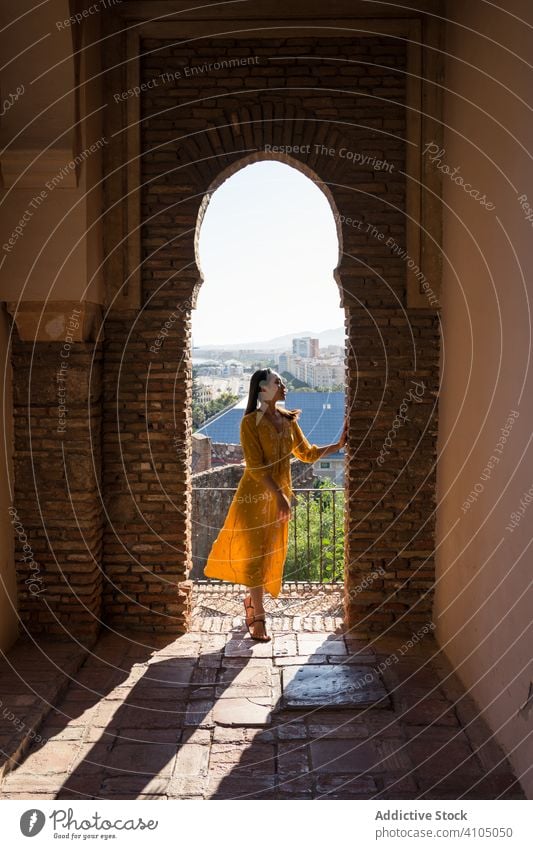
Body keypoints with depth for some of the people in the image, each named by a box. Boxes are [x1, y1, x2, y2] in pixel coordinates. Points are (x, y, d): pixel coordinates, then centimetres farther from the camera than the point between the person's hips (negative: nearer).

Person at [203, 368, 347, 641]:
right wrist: (279, 496, -22)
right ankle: (258, 618, 6)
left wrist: (338, 445, 5)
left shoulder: (289, 419, 7)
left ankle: (251, 601, 33)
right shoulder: (250, 422, -11)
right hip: (256, 495, -6)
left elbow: (308, 454, 14)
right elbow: (256, 467, -16)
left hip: (279, 496, 6)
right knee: (255, 554, -1)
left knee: (271, 554, 12)